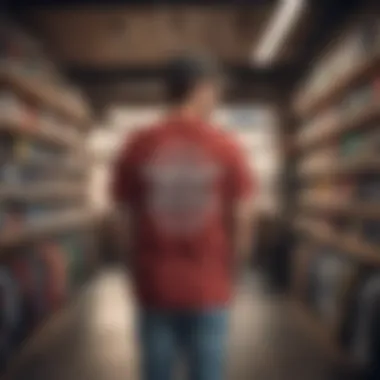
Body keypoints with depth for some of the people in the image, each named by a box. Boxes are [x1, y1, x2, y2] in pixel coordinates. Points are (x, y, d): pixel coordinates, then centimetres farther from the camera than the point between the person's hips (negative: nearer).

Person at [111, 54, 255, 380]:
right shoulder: (226, 147, -6)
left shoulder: (137, 147, -3)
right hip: (208, 289, -1)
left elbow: (126, 223, 0)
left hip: (155, 287, 2)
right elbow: (242, 222, -4)